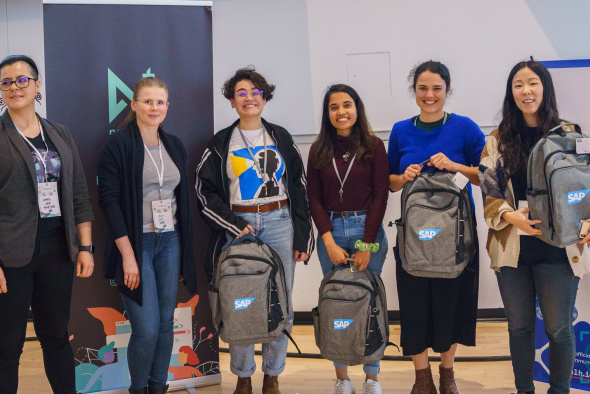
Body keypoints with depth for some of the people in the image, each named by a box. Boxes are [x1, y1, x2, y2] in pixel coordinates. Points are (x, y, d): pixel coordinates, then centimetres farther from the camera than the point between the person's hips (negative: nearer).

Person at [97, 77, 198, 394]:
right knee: (147, 329, -7)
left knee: (166, 323, 8)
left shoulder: (174, 146, 10)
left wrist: (185, 249, 10)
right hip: (136, 243, -5)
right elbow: (109, 200, -11)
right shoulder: (117, 145, -7)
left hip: (170, 241, 5)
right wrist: (128, 255, -16)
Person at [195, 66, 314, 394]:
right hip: (237, 227, -1)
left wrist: (302, 237, 3)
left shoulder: (281, 138, 9)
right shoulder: (221, 143, 6)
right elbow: (206, 192, 3)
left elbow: (299, 188, 9)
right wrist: (237, 226, -8)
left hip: (279, 223, 1)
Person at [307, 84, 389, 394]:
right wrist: (330, 242, -7)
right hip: (330, 232, 2)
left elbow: (380, 196, -3)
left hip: (368, 230, -2)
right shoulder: (318, 150, 6)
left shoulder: (373, 146, 1)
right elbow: (314, 198, 4)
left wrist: (366, 245, -9)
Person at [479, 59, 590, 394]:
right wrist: (511, 215, -14)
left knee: (559, 328, 3)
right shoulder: (498, 140, 6)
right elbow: (488, 191, 4)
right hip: (512, 248, 2)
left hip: (558, 249, -2)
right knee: (519, 327, 12)